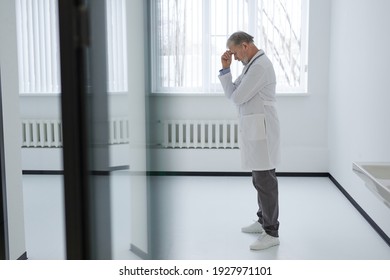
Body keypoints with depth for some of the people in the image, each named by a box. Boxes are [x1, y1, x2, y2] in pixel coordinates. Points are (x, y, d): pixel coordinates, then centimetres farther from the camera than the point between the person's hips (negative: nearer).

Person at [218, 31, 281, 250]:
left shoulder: (260, 66, -17)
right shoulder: (253, 65, 16)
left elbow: (237, 97, -17)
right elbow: (232, 94, 14)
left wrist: (236, 88, 6)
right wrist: (225, 69, 3)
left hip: (260, 129, -10)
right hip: (255, 129, 10)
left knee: (265, 180, -6)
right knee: (261, 178, 17)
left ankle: (271, 233, 1)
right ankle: (264, 221, 29)